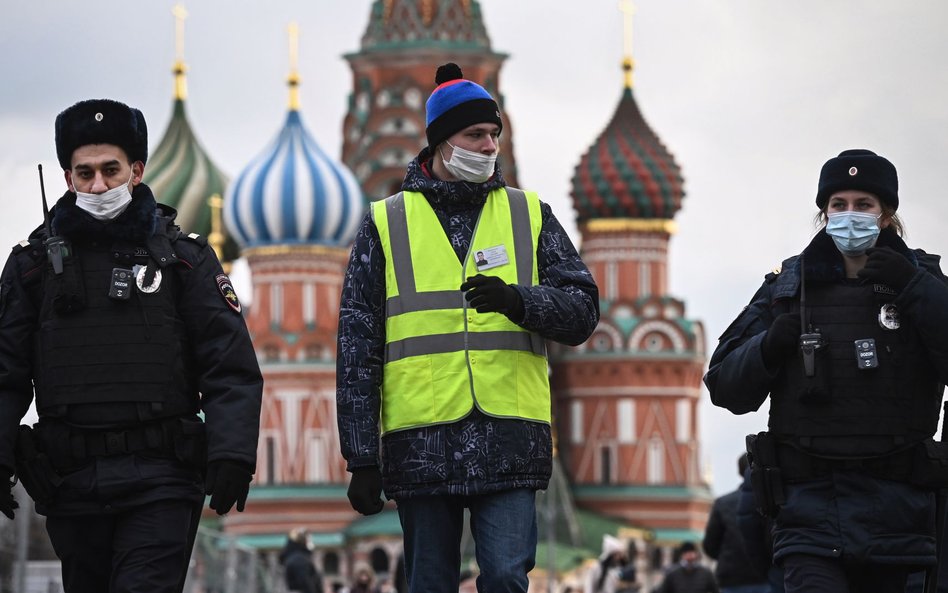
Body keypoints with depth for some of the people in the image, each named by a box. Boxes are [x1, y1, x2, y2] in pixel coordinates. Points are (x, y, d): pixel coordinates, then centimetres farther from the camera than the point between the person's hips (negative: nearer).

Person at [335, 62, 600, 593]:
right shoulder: (387, 224, 9)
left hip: (509, 444, 0)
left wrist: (518, 300, -15)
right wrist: (362, 457, 1)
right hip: (422, 444, 0)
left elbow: (583, 311, 7)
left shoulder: (529, 215, 12)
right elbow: (357, 347, 7)